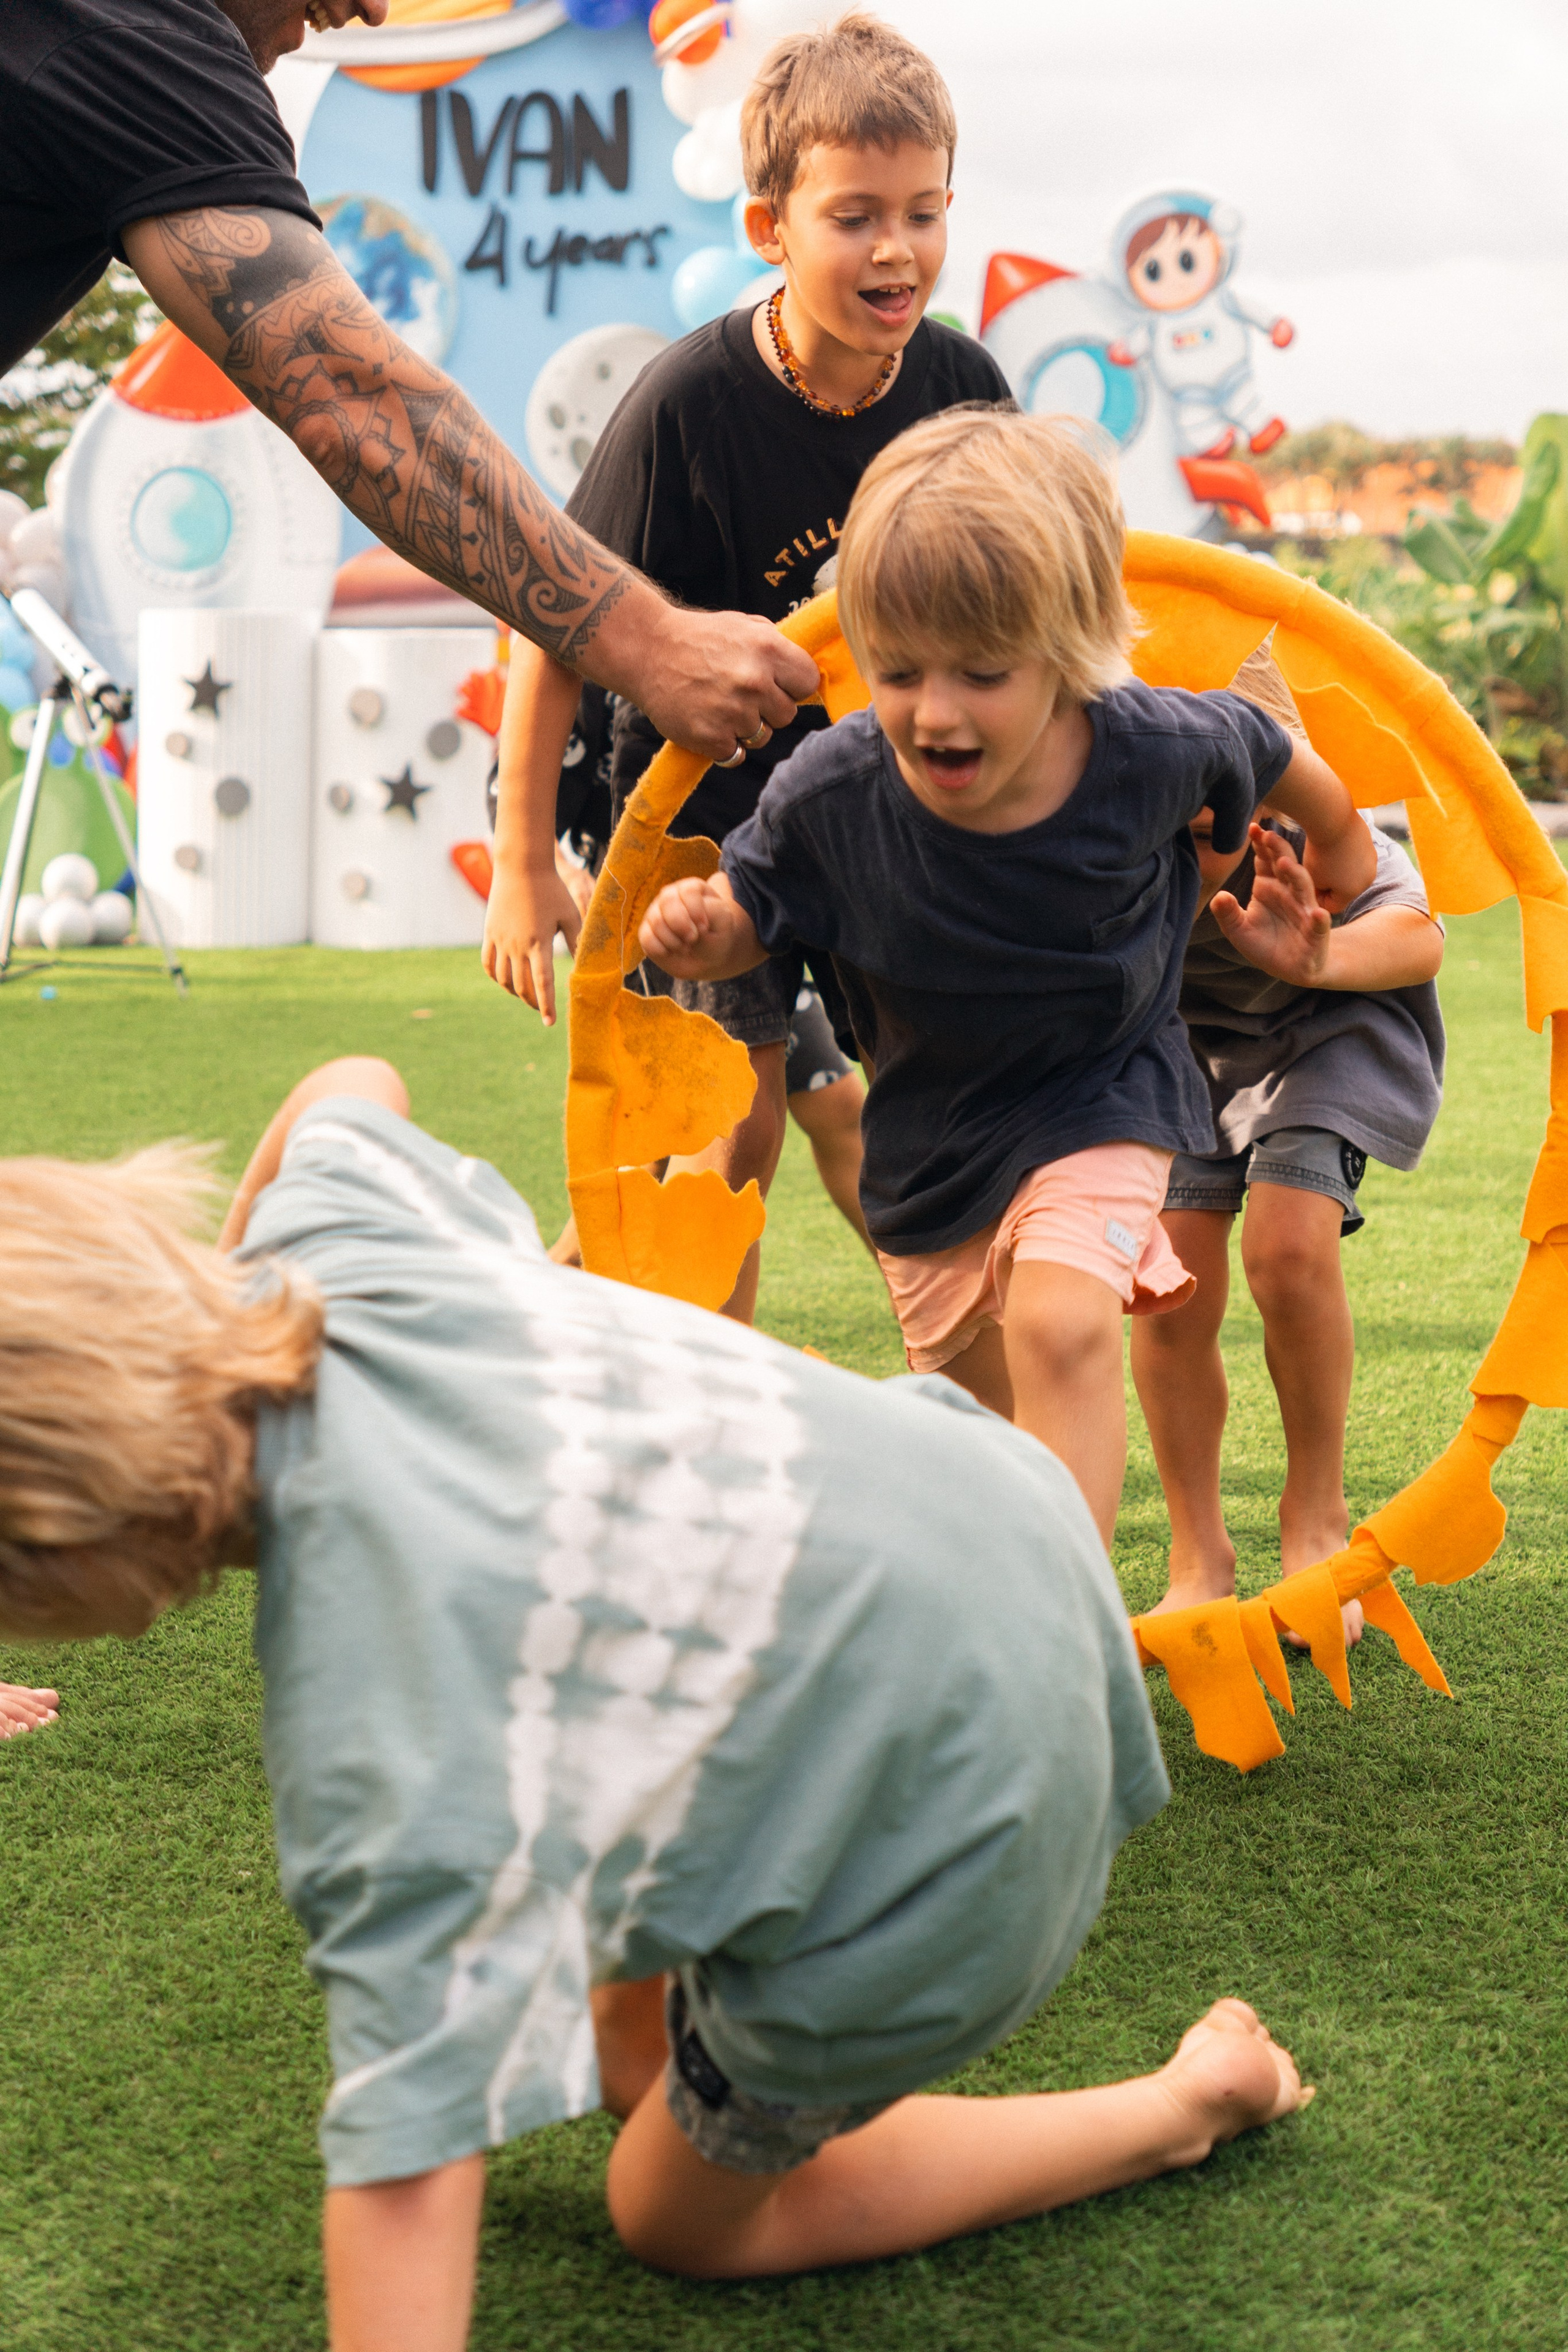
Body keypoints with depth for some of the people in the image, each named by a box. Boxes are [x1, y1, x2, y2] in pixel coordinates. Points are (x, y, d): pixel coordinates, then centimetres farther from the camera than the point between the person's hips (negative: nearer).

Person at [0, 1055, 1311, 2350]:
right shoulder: (327, 1235, -12)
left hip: (948, 1815, -8)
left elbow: (412, 2161, -33)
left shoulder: (371, 1713, -32)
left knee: (682, 2224, 16)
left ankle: (1184, 2109, 19)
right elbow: (353, 1087, 15)